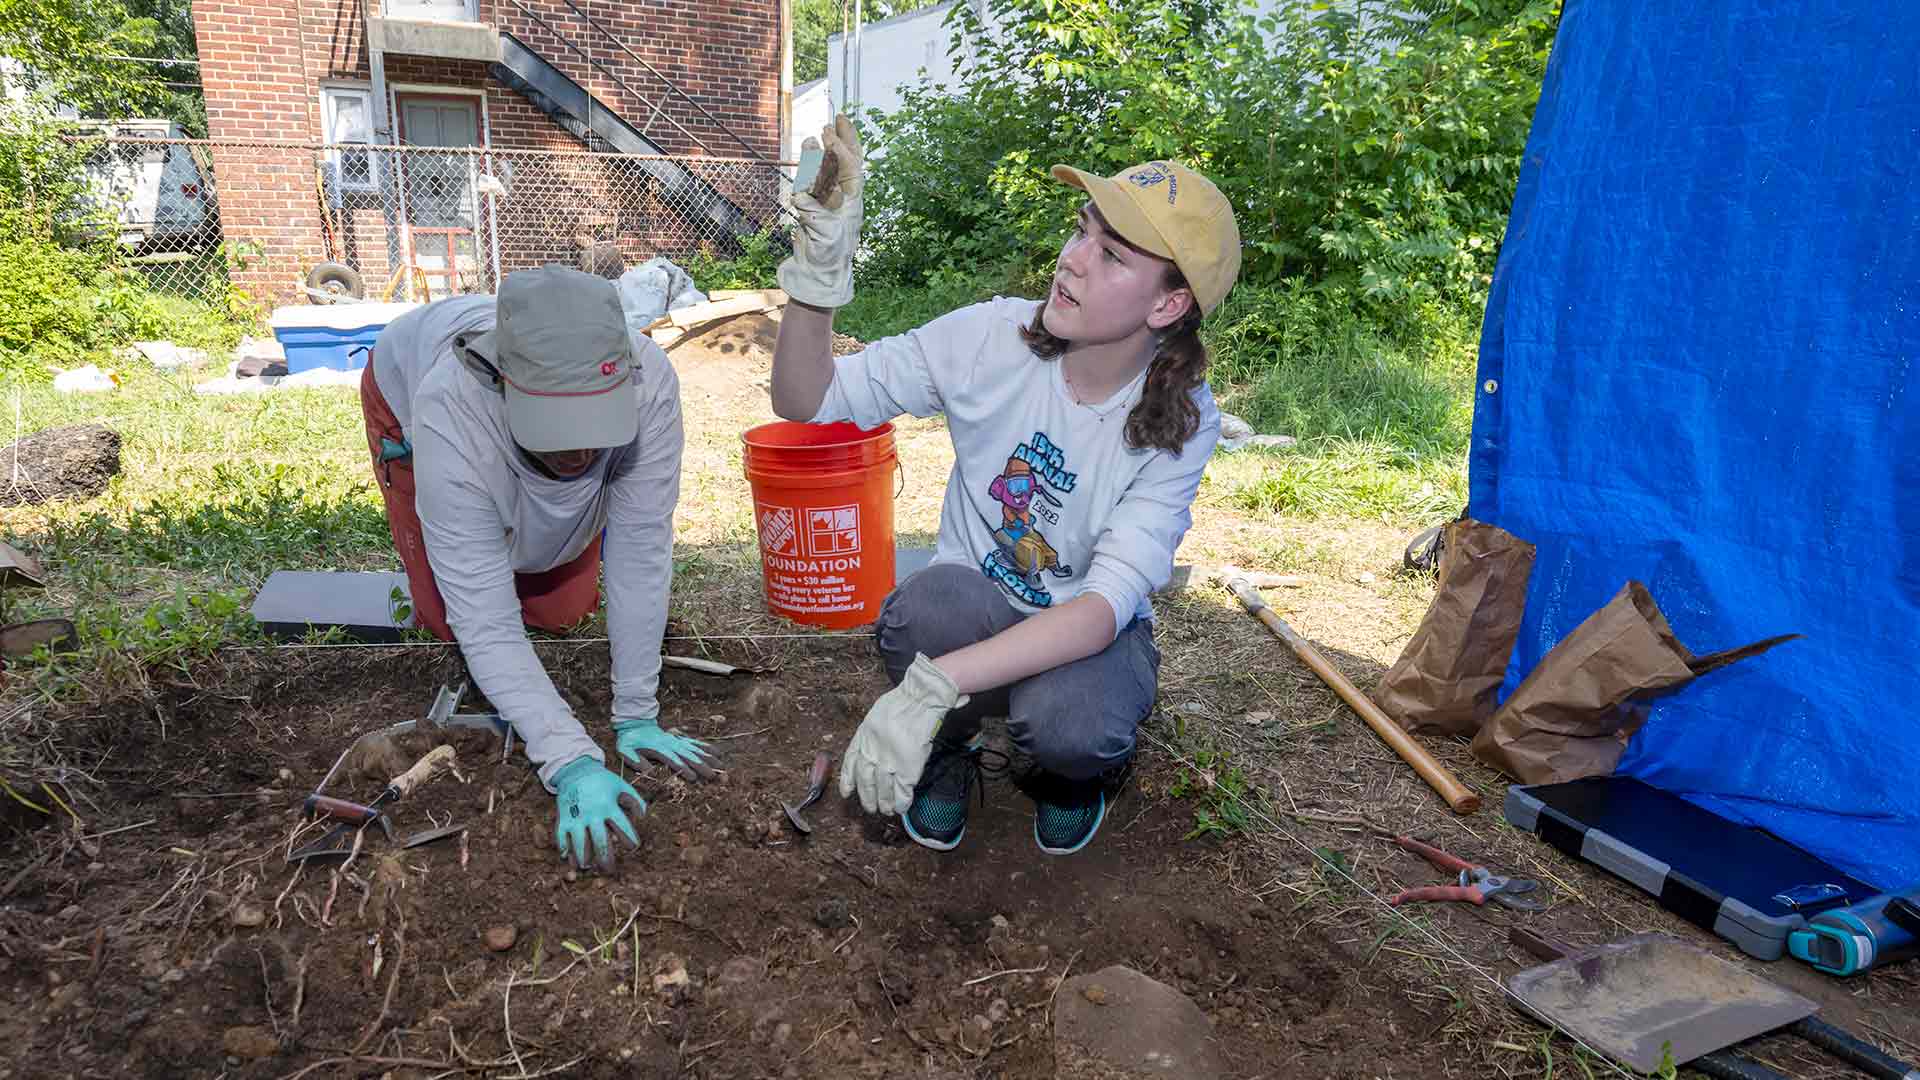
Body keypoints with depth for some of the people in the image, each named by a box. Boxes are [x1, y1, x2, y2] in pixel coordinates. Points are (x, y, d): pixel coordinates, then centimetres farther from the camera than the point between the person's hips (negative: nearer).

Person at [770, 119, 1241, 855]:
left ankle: (1078, 769, 6)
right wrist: (818, 275, -33)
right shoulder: (993, 339, -16)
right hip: (973, 614, 1)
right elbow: (806, 401, -13)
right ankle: (947, 753, 1)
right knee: (930, 602, -34)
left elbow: (1108, 603, -30)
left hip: (1090, 634, -1)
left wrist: (931, 686, -42)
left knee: (1066, 721, -35)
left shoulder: (1181, 421, -19)